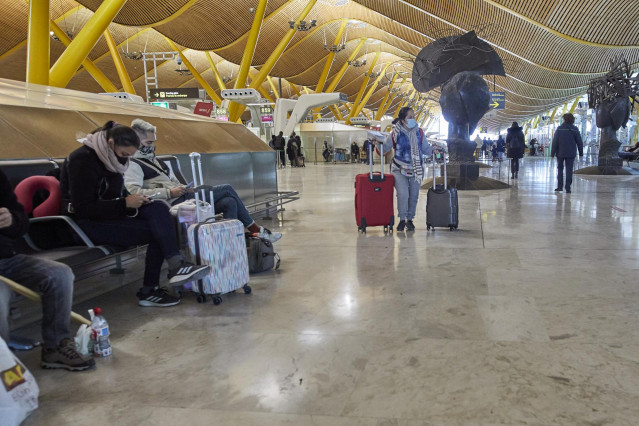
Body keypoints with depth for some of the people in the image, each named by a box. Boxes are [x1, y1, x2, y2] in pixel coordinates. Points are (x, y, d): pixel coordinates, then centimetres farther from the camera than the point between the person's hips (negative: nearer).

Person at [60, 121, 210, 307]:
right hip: (87, 224, -8)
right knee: (157, 231, -22)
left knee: (159, 208, -18)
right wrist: (125, 203, -22)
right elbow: (82, 208, -20)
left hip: (109, 215, 9)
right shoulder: (82, 159, -16)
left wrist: (133, 199, -4)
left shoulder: (110, 158, 11)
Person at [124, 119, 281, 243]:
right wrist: (169, 193, -23)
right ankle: (255, 229, 5)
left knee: (229, 202, -7)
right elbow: (132, 192, -23)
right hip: (172, 205, -10)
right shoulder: (132, 165, -5)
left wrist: (184, 189, 9)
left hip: (181, 200, 10)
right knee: (227, 189, -7)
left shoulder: (153, 160, 26)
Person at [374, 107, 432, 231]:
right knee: (403, 194, -17)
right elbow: (384, 149, 0)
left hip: (416, 170, 3)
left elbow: (425, 149, 12)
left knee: (413, 195, 6)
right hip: (400, 169, -3)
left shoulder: (419, 132, 3)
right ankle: (402, 220, 1)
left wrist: (433, 149, -7)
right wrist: (378, 144, -19)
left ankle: (410, 219, 24)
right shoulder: (395, 133, -5)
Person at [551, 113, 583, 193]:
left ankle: (560, 186, 8)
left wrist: (552, 153, -4)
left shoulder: (559, 129, -5)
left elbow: (555, 142, -8)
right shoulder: (575, 129, 0)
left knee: (560, 169, 13)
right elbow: (579, 142, 2)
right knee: (569, 170, 4)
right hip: (571, 154, 1)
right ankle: (568, 188, 2)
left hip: (560, 153, -1)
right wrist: (581, 153, 10)